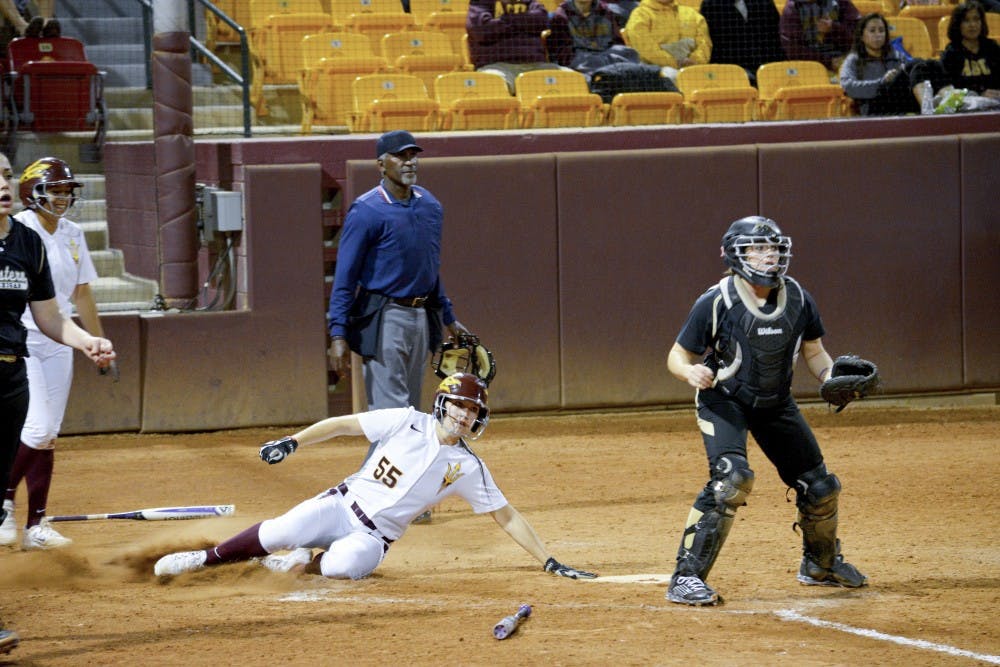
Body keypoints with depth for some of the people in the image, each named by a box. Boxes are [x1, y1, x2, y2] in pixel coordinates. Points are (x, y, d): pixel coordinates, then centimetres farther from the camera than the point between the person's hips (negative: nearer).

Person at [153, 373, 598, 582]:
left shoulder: (467, 468, -3)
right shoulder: (408, 423, -4)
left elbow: (507, 517, 0)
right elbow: (344, 424, 0)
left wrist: (548, 561, -5)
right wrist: (293, 442, -11)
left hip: (375, 536, 0)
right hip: (343, 504, 0)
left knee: (345, 564, -36)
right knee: (280, 532, -24)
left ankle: (307, 562, -1)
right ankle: (205, 559, 0)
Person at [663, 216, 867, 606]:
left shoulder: (796, 299, -7)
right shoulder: (716, 303, -21)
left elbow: (814, 352, 7)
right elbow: (677, 357, -14)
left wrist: (833, 377, -13)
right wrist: (692, 372, -36)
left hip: (775, 402, 6)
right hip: (723, 401, -6)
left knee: (819, 486, 11)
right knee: (732, 478, -29)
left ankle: (821, 564, 40)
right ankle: (686, 578, -24)